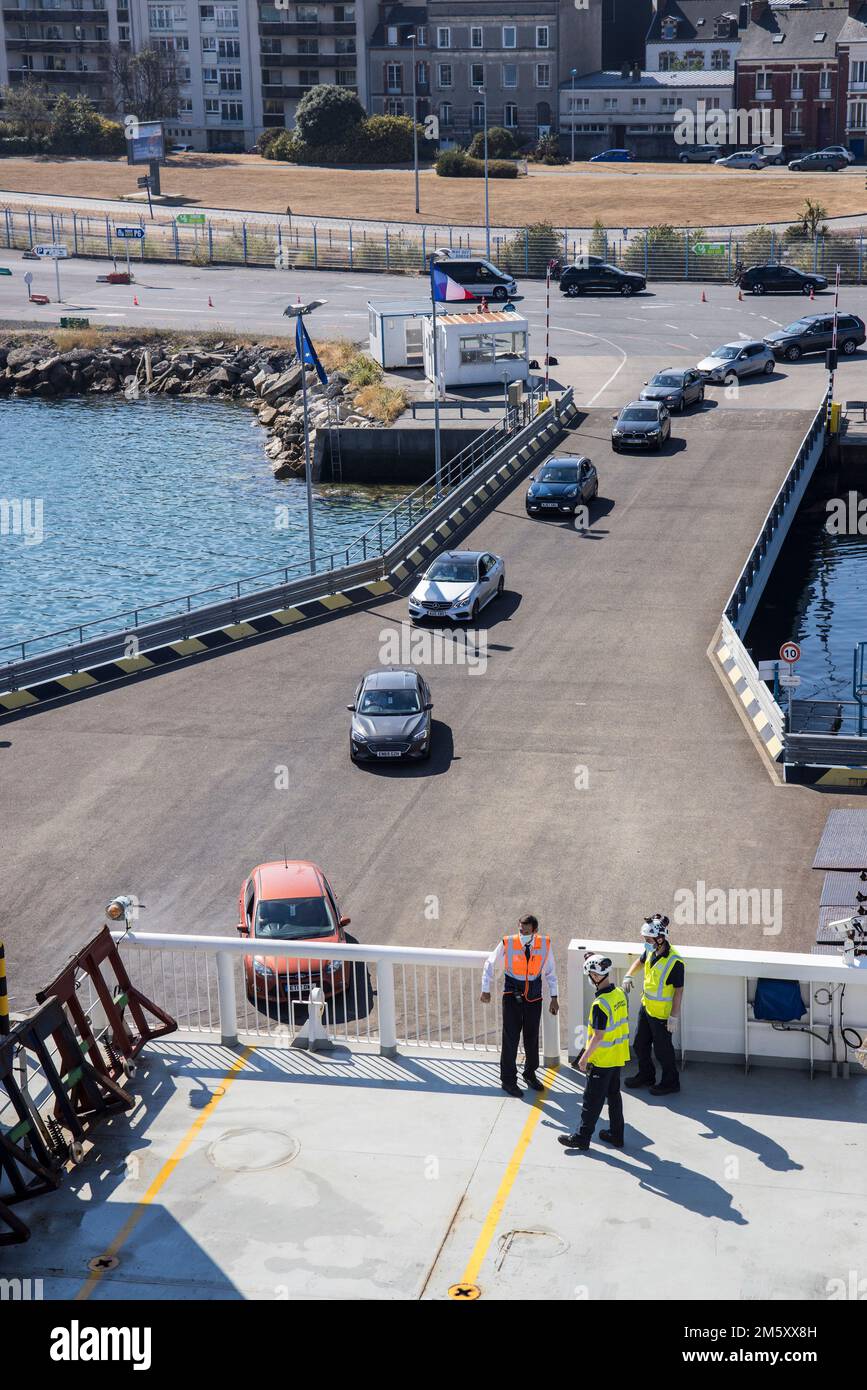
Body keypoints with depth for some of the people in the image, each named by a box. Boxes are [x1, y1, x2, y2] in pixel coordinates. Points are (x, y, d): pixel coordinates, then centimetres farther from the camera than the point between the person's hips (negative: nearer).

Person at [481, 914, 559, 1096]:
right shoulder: (507, 944, -15)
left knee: (532, 1037, 12)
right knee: (510, 1038, -3)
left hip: (534, 997, 3)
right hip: (512, 997, -2)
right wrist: (485, 990, 1)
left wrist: (554, 997, 5)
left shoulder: (545, 944, -8)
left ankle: (530, 1074, 32)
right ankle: (508, 1079, 9)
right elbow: (490, 964, 0)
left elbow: (550, 972, 5)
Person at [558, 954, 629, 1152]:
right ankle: (616, 1135, 26)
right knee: (613, 1095, 18)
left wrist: (584, 1058, -15)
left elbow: (598, 1037, -25)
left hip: (601, 1061, -8)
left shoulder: (600, 1004, -26)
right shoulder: (620, 994, -1)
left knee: (592, 1100, 2)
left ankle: (582, 1137, 11)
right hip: (618, 1057, 8)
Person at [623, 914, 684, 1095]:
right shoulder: (651, 952, -4)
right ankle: (646, 1075, 41)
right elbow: (640, 961, 21)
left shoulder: (675, 962, -27)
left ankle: (671, 1082, 26)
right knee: (639, 1044, 20)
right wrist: (628, 976, 5)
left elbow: (678, 991, -21)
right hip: (646, 1006, 8)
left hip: (662, 1014, -8)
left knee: (662, 1049, 6)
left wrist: (674, 1016, -20)